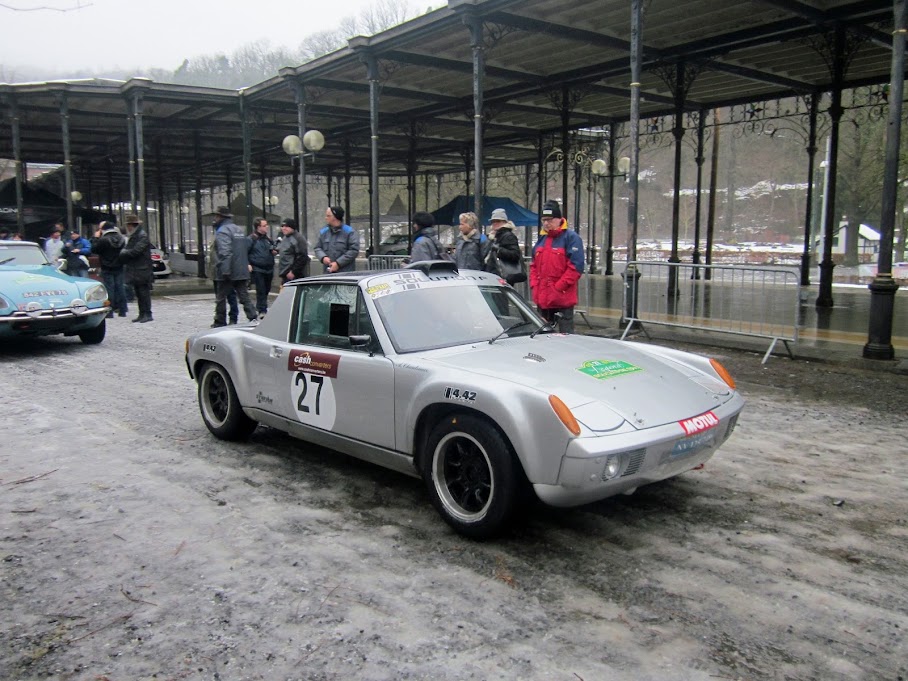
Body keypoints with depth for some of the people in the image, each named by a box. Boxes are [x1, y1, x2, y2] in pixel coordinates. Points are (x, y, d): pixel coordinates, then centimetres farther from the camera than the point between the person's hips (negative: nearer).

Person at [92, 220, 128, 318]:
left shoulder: (104, 240, -15)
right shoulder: (121, 238, 6)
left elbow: (94, 249, -7)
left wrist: (96, 238, 2)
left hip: (107, 269, -5)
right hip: (119, 267, 5)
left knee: (109, 289, -3)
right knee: (120, 287, 7)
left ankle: (109, 311, -2)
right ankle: (122, 310, 9)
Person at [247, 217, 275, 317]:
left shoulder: (268, 239, 14)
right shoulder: (250, 239, -5)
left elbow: (273, 250, 29)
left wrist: (274, 251, 6)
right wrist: (247, 264, -17)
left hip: (269, 270, 6)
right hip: (257, 269, -6)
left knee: (267, 290, 12)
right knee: (261, 290, -9)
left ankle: (260, 308, 31)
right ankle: (262, 311, -5)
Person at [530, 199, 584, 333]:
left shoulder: (571, 237, -7)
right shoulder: (542, 239, 17)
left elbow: (576, 266, -14)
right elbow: (534, 265, 23)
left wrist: (558, 287, -16)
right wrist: (534, 285, 8)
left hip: (563, 298, -7)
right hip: (542, 298, 8)